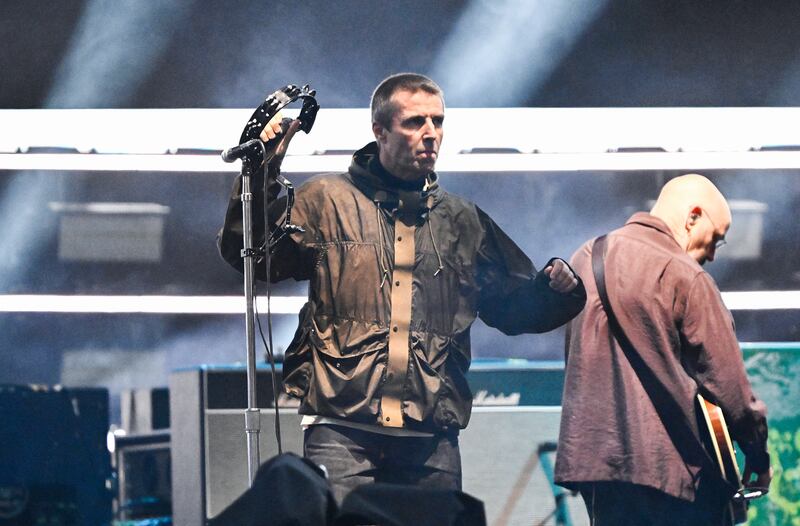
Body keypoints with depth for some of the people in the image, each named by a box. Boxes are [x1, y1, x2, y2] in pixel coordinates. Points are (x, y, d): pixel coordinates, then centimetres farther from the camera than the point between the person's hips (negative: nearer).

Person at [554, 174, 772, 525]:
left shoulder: (585, 258, 11)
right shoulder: (685, 276, -12)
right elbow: (727, 381, -12)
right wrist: (758, 456, -1)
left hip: (589, 452, 7)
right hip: (668, 466, -7)